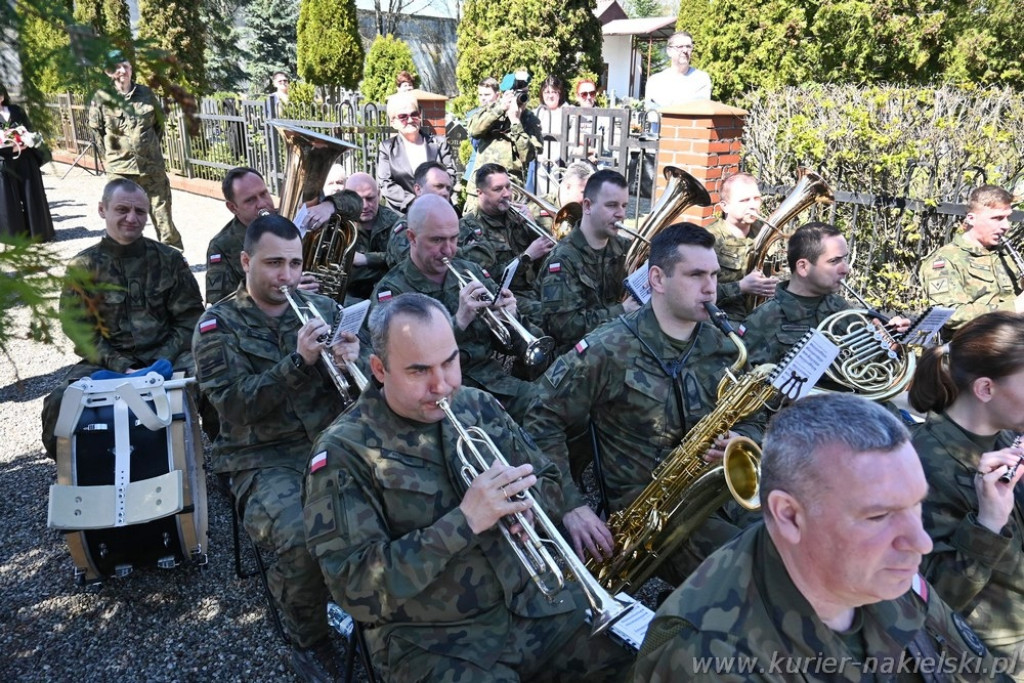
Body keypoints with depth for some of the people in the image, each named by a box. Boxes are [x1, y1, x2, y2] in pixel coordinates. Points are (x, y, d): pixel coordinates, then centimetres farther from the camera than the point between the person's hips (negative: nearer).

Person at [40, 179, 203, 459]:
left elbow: (189, 320, 4)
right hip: (106, 362, 1)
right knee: (59, 404, -26)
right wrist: (123, 369, -14)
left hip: (166, 357, 0)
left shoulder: (169, 259, 8)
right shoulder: (82, 267, 7)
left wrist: (162, 363, -11)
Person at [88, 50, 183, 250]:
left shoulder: (146, 93, 5)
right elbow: (96, 130, 4)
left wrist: (151, 149, 13)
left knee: (162, 215, 5)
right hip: (120, 170, -2)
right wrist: (110, 158, 4)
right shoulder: (101, 98, -2)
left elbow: (159, 123, 15)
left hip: (152, 167, 2)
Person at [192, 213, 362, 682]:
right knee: (304, 541, -31)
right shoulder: (218, 326, 1)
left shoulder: (322, 308, 10)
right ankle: (308, 640, 1)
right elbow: (234, 403, -13)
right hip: (263, 460, -3)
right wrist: (298, 361, -26)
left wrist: (353, 359, -15)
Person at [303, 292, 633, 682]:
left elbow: (549, 485, 11)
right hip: (430, 640, -4)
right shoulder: (344, 451, -13)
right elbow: (356, 588, -19)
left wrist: (522, 503, -13)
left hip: (533, 602, 5)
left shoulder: (479, 407, 3)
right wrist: (463, 521, -26)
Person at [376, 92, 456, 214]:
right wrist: (413, 202, -11)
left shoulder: (439, 143, 14)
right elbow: (385, 184, 3)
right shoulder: (387, 148, 11)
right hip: (402, 214, -1)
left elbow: (450, 174, 9)